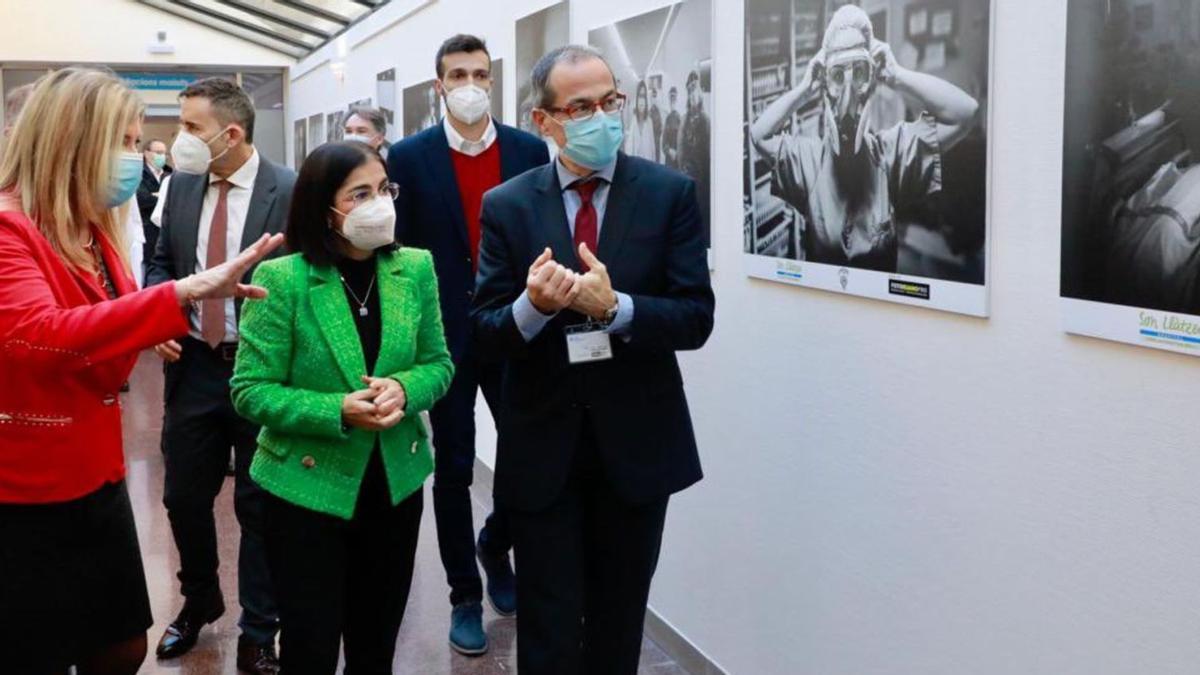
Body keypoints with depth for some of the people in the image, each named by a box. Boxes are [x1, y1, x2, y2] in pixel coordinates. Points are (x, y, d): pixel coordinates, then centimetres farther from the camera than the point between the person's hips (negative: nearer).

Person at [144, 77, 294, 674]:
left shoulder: (289, 191, -12)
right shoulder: (181, 186, 4)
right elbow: (162, 261, 14)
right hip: (193, 363, 5)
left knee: (257, 504, 7)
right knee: (184, 496, 15)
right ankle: (199, 601, 40)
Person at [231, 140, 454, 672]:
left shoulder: (415, 268, -2)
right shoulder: (281, 279, -15)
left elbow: (438, 363, 5)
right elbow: (250, 391, -13)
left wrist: (403, 388, -17)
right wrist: (337, 411, -26)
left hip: (397, 483, 4)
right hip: (308, 488, -4)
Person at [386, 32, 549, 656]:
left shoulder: (529, 150, 2)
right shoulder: (409, 157, -3)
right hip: (445, 337, -1)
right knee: (454, 469, 7)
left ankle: (495, 545, 32)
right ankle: (465, 595, 21)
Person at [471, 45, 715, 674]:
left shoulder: (670, 192, -4)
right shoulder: (506, 205, -2)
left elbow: (696, 319, -9)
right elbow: (486, 334, -5)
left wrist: (614, 306, -26)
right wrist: (532, 306, -26)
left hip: (637, 442, 0)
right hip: (541, 446, 0)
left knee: (619, 623, 17)